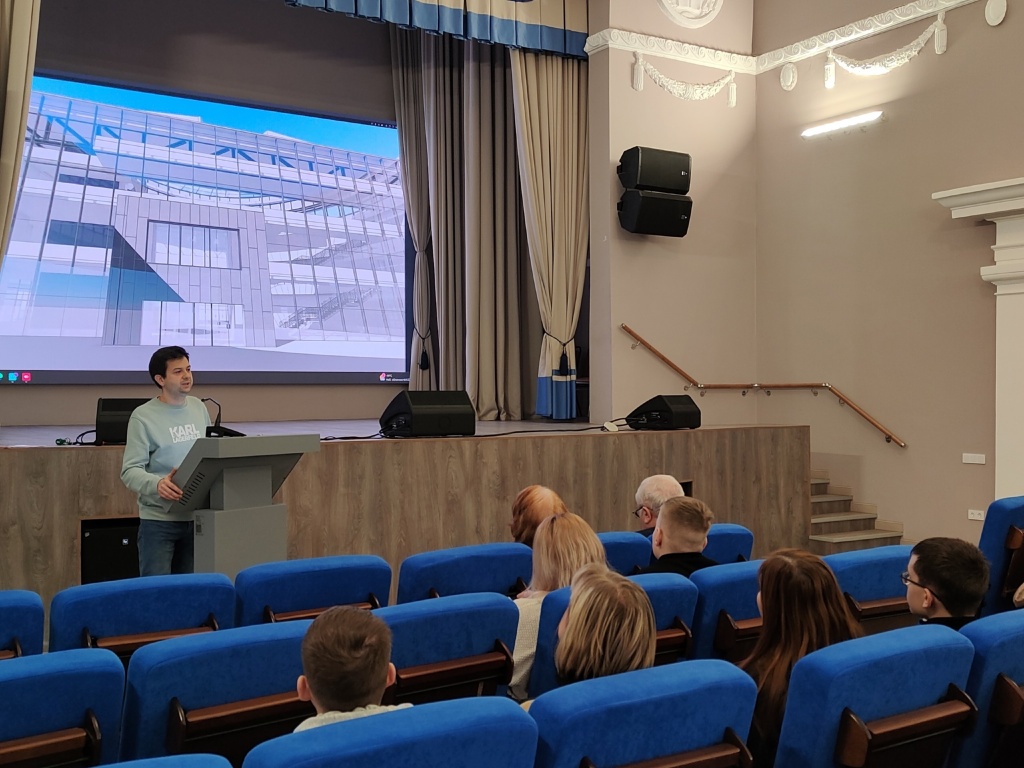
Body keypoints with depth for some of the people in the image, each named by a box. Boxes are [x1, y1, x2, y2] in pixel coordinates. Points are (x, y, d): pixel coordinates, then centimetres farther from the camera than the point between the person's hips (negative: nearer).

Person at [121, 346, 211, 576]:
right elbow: (130, 470, -14)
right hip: (159, 520, -5)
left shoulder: (199, 408, 8)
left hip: (197, 516, 5)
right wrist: (157, 484, -33)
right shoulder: (143, 417, -10)